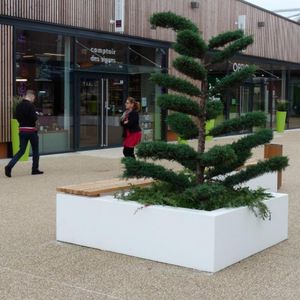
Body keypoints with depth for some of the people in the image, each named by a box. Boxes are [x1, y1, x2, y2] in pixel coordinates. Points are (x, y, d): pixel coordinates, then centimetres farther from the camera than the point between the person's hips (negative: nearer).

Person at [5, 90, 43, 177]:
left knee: (21, 151, 8)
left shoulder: (19, 106, 5)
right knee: (35, 151, 12)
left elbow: (17, 117, 11)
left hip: (22, 130, 6)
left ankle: (9, 166, -9)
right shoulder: (30, 105, -14)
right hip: (31, 130, -6)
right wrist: (36, 115, 1)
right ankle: (35, 169, 18)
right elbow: (34, 118, -19)